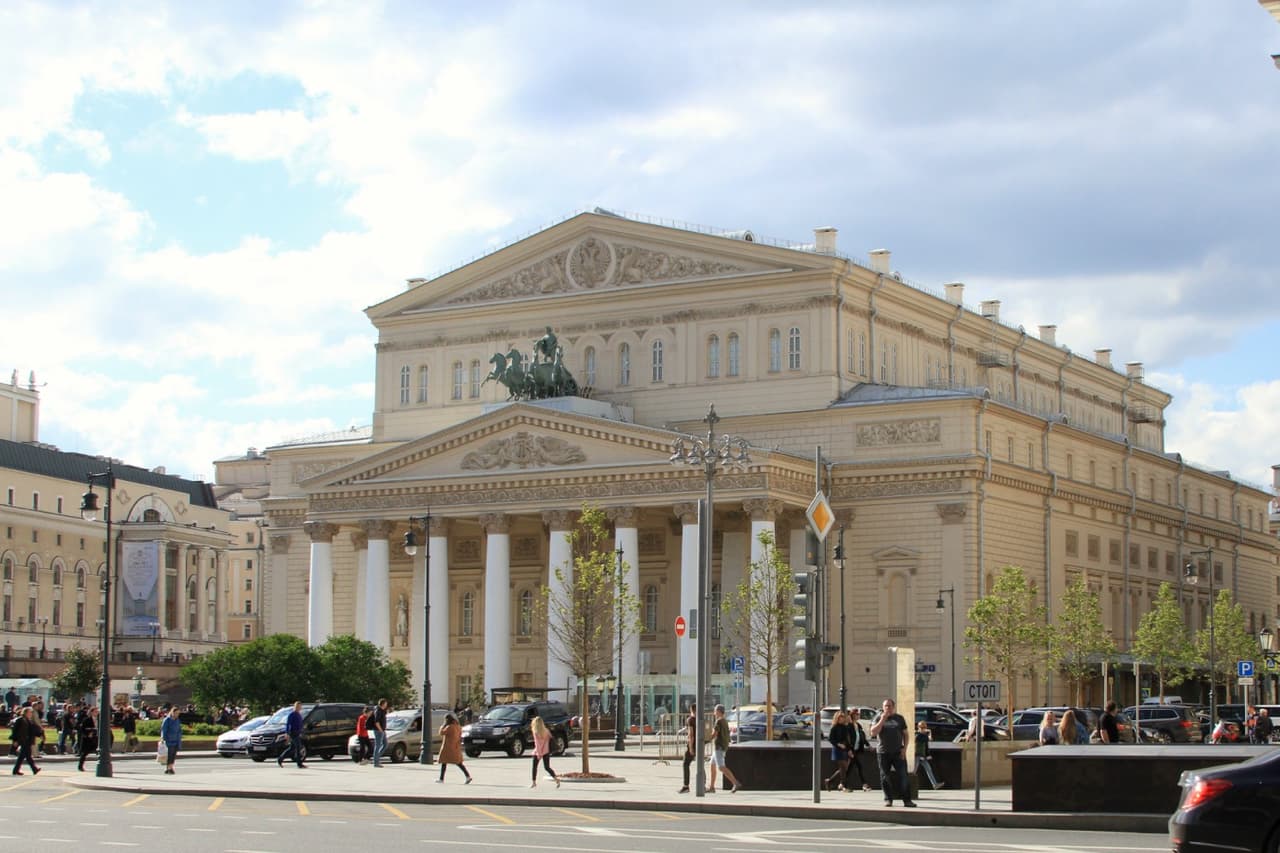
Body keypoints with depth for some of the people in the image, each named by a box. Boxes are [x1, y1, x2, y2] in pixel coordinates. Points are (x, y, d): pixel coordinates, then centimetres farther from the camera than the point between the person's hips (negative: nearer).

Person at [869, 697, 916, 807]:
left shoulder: (899, 718, 9)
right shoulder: (878, 719, 6)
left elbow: (905, 734, 10)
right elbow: (873, 733, -7)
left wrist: (904, 748, -2)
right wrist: (882, 720, -14)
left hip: (898, 752, 0)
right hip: (883, 752, 0)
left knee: (903, 776, -7)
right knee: (885, 777, 3)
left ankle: (907, 800, -7)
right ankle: (888, 799, 12)